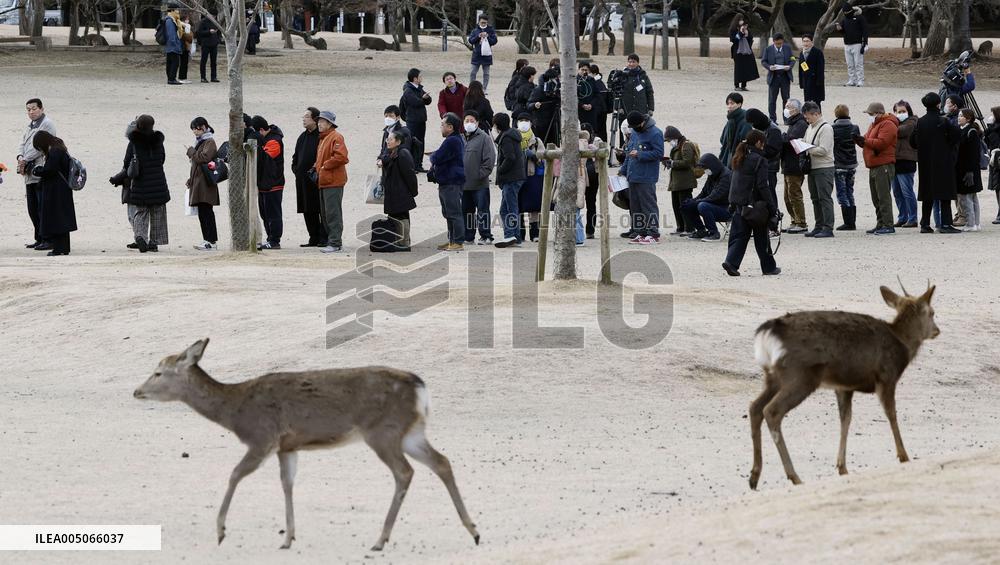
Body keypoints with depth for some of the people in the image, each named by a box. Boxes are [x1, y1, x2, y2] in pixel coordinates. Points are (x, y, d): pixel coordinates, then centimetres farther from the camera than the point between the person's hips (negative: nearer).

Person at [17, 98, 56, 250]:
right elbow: (23, 144, 18)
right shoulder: (31, 126, 22)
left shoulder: (47, 124, -6)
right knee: (33, 209, 12)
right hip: (30, 175, 9)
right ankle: (39, 239, 20)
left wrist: (25, 160, -13)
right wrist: (20, 157, -3)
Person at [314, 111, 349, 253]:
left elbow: (341, 156, -22)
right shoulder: (323, 138, 21)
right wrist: (316, 168, 11)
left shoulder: (336, 137, -9)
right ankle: (333, 241, 18)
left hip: (333, 182, -10)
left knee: (333, 213, -11)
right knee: (325, 214, 12)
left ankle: (335, 243, -11)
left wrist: (325, 166, -14)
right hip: (324, 182, 10)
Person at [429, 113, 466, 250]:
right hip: (447, 183, 11)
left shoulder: (452, 141, -17)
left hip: (452, 183, -11)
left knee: (454, 213, -9)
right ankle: (452, 240, 22)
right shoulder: (456, 140, 19)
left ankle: (457, 242, -9)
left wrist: (432, 157, 4)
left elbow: (437, 158, -18)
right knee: (448, 213, 16)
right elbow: (438, 158, 23)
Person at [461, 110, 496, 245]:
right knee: (466, 211, 10)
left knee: (482, 211, -4)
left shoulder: (484, 138, -4)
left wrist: (482, 174, -15)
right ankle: (468, 236, 17)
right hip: (464, 183, 6)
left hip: (480, 183, -6)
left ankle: (486, 236, -1)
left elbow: (490, 158, -9)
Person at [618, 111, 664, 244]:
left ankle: (653, 234, -4)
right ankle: (640, 233, 17)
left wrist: (639, 155, -20)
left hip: (646, 178, -9)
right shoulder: (635, 132, 14)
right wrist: (623, 169, 19)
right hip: (633, 176, 9)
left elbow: (659, 153, -16)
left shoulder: (655, 133, -11)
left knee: (648, 205, -7)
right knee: (635, 207, 10)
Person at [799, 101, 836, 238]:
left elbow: (823, 150, -18)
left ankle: (828, 228, -9)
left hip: (824, 168, -9)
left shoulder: (826, 128, -11)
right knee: (815, 198, 13)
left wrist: (806, 149, -16)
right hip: (813, 168, 9)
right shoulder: (810, 128, 16)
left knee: (825, 198, -9)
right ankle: (819, 226, 20)